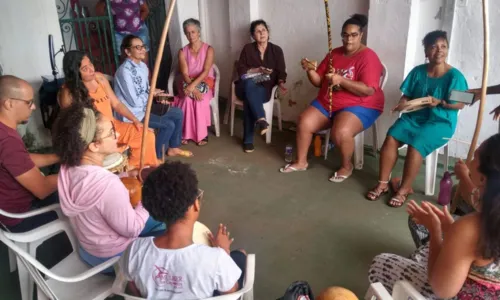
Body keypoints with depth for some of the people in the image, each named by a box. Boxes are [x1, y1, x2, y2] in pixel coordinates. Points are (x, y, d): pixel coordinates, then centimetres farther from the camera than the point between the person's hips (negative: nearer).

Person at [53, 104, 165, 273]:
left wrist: (127, 176, 0)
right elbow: (132, 229, -25)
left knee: (159, 222, 22)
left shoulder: (69, 168, -14)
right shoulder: (108, 185, -39)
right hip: (113, 257, -8)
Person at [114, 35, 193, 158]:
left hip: (145, 106, 9)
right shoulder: (124, 71, -23)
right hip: (133, 113, -9)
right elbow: (134, 101, -24)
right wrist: (151, 94, -8)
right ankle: (156, 156, 2)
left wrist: (156, 94, -5)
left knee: (177, 113, 4)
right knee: (168, 124, -18)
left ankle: (173, 148, 18)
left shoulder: (142, 66, 6)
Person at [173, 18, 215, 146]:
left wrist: (193, 86, -29)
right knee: (188, 99, -31)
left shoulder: (209, 49, -3)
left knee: (200, 99, -33)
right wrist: (193, 89, -26)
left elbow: (206, 71, -15)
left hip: (205, 82, -1)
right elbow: (184, 74, -8)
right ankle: (186, 134, -22)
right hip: (187, 82, 1)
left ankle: (202, 134, -21)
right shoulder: (182, 51, 3)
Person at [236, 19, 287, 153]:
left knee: (249, 99, -36)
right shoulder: (247, 48, 7)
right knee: (250, 84, -39)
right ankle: (261, 119, -53)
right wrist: (258, 70, -15)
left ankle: (248, 140, -35)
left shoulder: (276, 50, 8)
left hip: (264, 89, 0)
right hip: (246, 86, 1)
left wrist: (281, 83, -19)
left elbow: (281, 72, 3)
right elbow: (240, 70, 0)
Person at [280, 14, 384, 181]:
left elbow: (369, 90, -22)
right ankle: (301, 162, 6)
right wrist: (310, 70, -11)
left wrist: (341, 80, -29)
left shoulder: (368, 57, -12)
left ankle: (347, 166, -4)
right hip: (327, 103, 7)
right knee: (304, 122, -12)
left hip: (359, 106, -6)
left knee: (340, 133, -33)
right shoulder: (334, 54, 7)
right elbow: (319, 82, 10)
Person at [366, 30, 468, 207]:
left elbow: (460, 104, -5)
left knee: (415, 145, -30)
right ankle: (383, 184, -13)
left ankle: (404, 190, -14)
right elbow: (407, 96, 9)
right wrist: (403, 103, -14)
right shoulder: (418, 71, 5)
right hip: (414, 116, 4)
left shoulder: (454, 76, -6)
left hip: (441, 122, -4)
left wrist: (440, 102, -21)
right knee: (391, 138, -23)